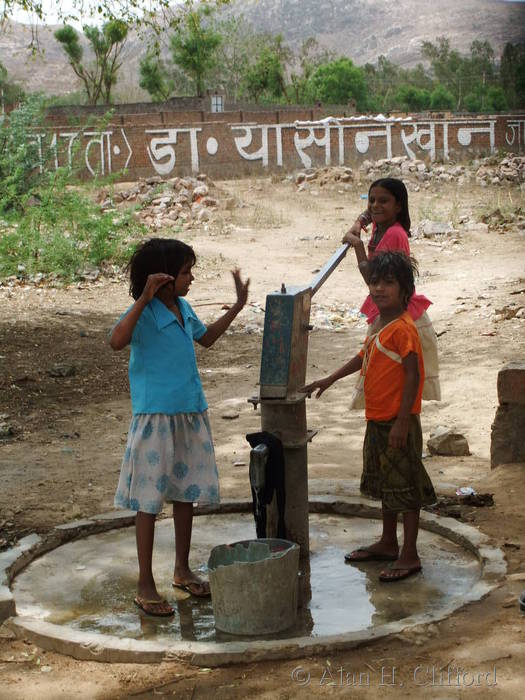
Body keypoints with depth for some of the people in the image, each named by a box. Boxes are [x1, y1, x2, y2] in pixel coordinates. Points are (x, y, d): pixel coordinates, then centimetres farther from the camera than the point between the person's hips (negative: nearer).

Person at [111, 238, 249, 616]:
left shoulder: (183, 308, 8)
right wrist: (144, 298, -39)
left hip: (191, 413, 8)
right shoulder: (144, 314, -16)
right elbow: (117, 341, -37)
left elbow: (206, 337, 28)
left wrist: (238, 306, 25)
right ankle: (146, 585, 10)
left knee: (187, 492, 16)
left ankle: (183, 569, 32)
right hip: (156, 416, -8)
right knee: (150, 499, 0)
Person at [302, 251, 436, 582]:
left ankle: (410, 555, 8)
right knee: (384, 483, 20)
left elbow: (413, 375, -20)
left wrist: (402, 421, -22)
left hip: (397, 422, -10)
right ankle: (388, 543, 34)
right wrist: (329, 380, 27)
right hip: (378, 419, 10)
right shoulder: (381, 325, 10)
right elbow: (364, 356, 25)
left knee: (405, 486, -1)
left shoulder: (403, 328, -19)